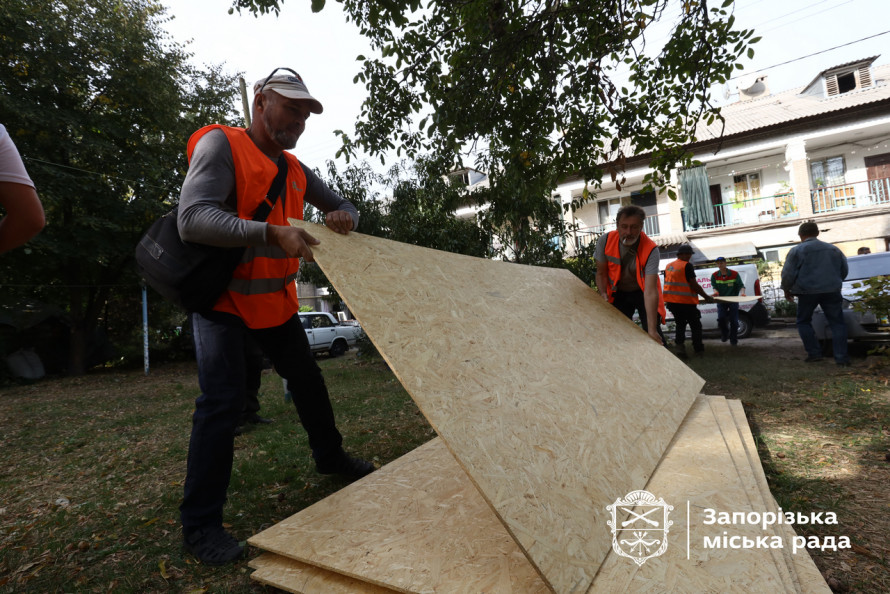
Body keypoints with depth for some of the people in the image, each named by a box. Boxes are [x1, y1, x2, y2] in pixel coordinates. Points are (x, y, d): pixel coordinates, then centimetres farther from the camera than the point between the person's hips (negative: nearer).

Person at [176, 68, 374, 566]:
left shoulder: (296, 169, 7)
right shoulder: (221, 145, -13)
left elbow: (342, 205, 16)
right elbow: (192, 219, -27)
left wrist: (345, 217, -11)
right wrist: (272, 233, -40)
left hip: (276, 301, 7)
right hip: (223, 301, -6)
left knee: (309, 381, 14)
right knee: (223, 403, -11)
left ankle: (330, 457, 37)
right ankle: (200, 525, 6)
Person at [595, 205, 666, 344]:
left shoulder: (651, 250, -27)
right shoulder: (605, 241, -19)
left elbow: (650, 291, -35)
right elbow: (601, 273, -4)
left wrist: (652, 330, -40)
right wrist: (603, 295, -23)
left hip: (642, 292, -2)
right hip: (619, 294, 2)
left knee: (654, 338, -12)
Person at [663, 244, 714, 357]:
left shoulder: (668, 266, 9)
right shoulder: (687, 266, -13)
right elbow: (694, 285, -14)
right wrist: (706, 296, -5)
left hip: (671, 301, 6)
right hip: (686, 301, -6)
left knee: (680, 324, 19)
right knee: (695, 326, 9)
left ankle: (679, 346, 9)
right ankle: (698, 349, 13)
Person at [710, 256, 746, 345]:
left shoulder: (734, 274, -6)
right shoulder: (714, 276, -2)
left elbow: (741, 286, -8)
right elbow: (714, 287, -1)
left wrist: (742, 293, -28)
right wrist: (715, 291, -25)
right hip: (721, 300, 1)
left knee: (733, 321, -1)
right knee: (721, 318, -13)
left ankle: (733, 340, 13)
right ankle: (724, 334, 16)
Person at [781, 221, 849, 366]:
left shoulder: (796, 250, -4)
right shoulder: (834, 249, 13)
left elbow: (788, 274, -8)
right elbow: (844, 271, 21)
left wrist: (786, 289, 7)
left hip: (807, 291, -3)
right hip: (832, 291, 4)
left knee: (804, 322, 11)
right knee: (837, 323, 7)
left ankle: (814, 353, 5)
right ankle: (841, 357, 3)